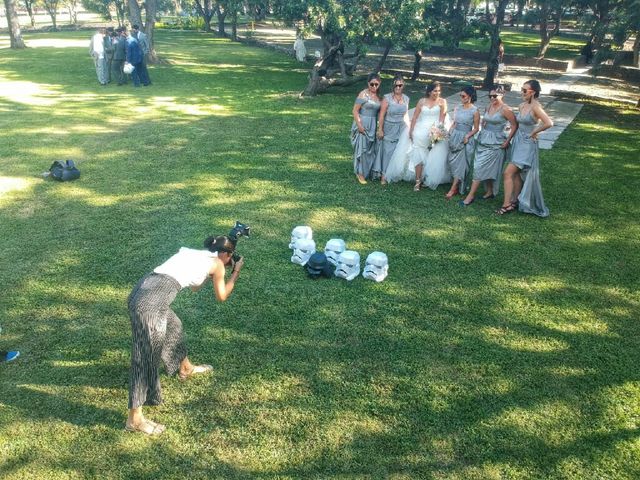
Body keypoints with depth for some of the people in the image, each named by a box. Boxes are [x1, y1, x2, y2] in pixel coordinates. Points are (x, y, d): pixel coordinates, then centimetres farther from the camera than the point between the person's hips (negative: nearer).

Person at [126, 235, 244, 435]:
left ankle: (185, 368, 54)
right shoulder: (216, 263, 6)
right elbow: (221, 296, 20)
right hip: (151, 299, -9)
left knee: (173, 326, 30)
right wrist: (236, 272, 29)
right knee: (147, 356, -4)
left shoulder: (195, 254, 27)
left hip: (147, 289, 9)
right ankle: (135, 419, 2)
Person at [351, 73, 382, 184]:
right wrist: (359, 125, -20)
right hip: (363, 124, -6)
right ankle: (360, 173, 9)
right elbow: (355, 110, -13)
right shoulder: (363, 94, -10)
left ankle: (369, 172, 25)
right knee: (362, 148, -1)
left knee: (372, 149, 11)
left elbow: (379, 111, 15)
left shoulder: (378, 96, 9)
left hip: (373, 125, 6)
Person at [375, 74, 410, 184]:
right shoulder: (387, 98, -10)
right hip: (389, 128, -4)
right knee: (387, 151, 1)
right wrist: (380, 130, -13)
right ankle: (384, 175, 9)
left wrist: (408, 128, 17)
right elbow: (381, 115, -11)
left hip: (402, 129, 4)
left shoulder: (406, 99, 5)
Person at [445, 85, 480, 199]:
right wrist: (450, 133, 1)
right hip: (455, 137, 6)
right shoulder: (457, 108, 8)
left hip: (465, 139, -6)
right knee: (452, 162, 5)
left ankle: (452, 190, -5)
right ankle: (458, 187, 15)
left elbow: (476, 128, -4)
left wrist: (467, 136, -18)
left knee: (460, 164, -5)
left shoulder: (475, 111, -6)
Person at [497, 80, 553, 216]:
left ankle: (507, 204, -4)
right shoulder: (522, 105, 6)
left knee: (508, 173, -11)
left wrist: (534, 133, -17)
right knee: (516, 174, 14)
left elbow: (549, 123, -28)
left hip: (527, 145, -8)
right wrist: (516, 137, 9)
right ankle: (515, 202, 25)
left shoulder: (536, 107, -18)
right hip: (518, 142, 8)